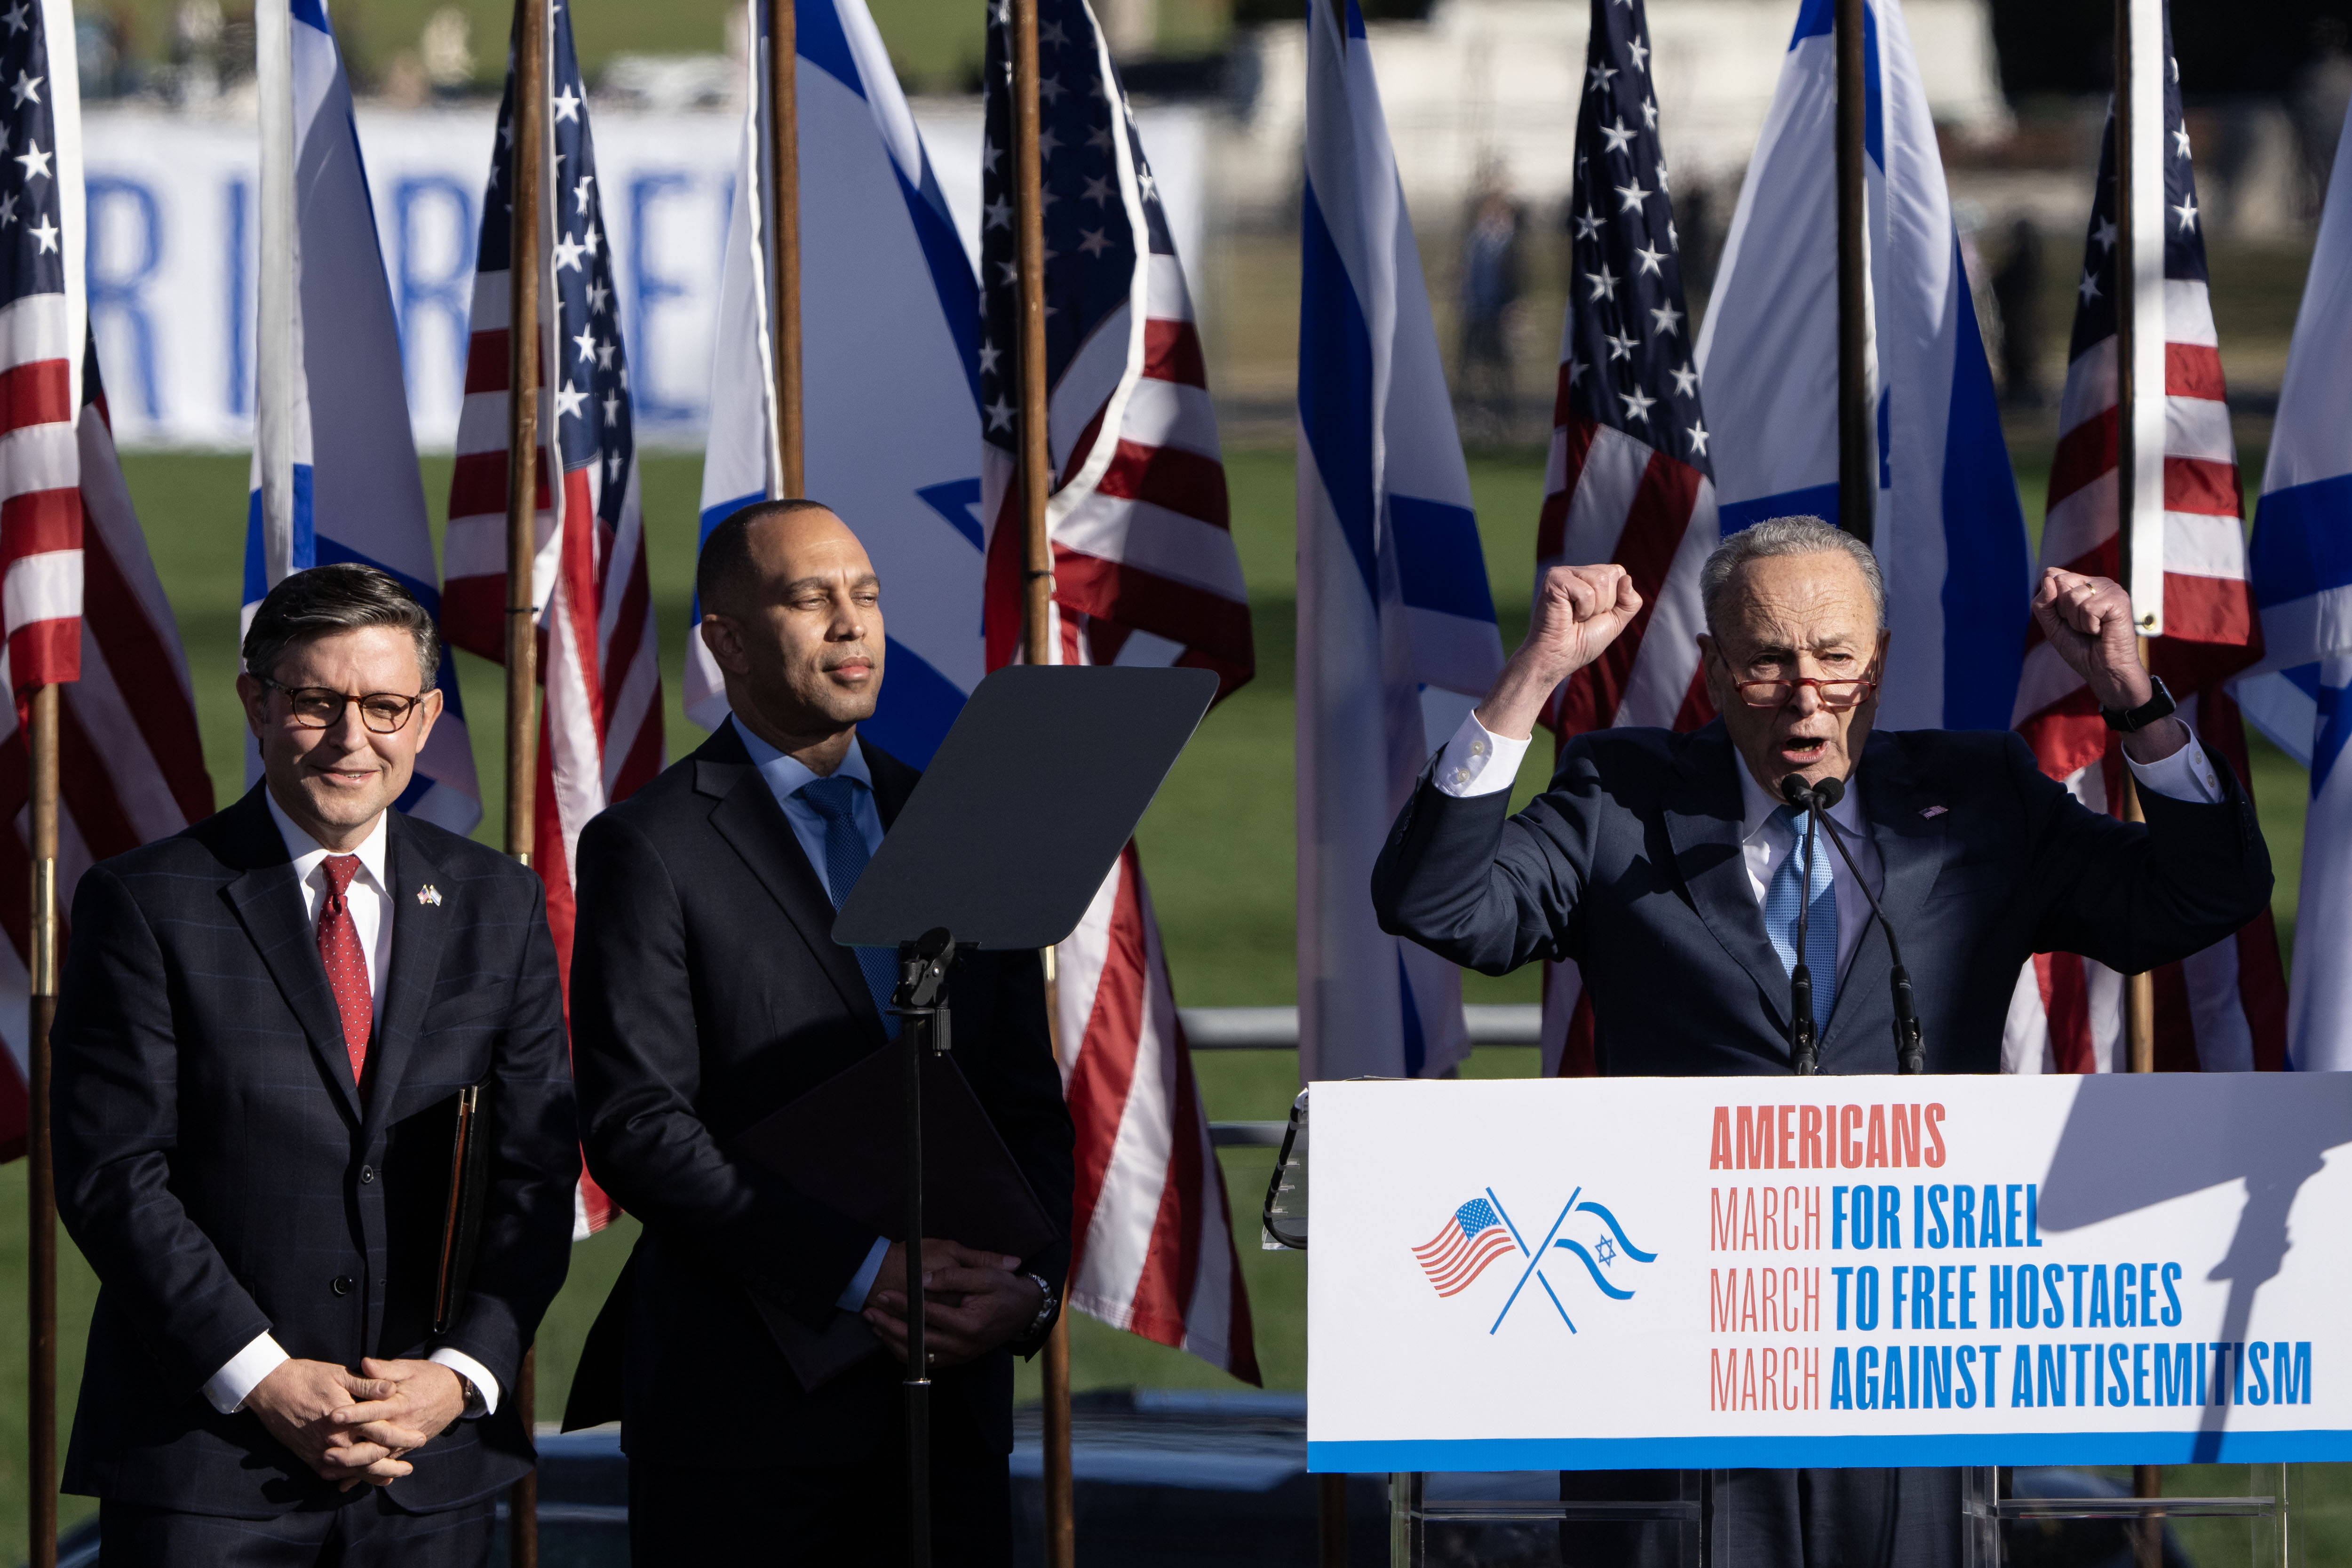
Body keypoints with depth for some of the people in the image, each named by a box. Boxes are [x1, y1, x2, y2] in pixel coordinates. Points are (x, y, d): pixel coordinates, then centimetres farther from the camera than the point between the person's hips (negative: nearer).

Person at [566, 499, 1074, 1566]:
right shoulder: (648, 849, -2)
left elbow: (1028, 1105, 15)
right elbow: (634, 1125, -11)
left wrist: (1031, 1284, -4)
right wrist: (855, 1273, -16)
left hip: (950, 1395, 4)